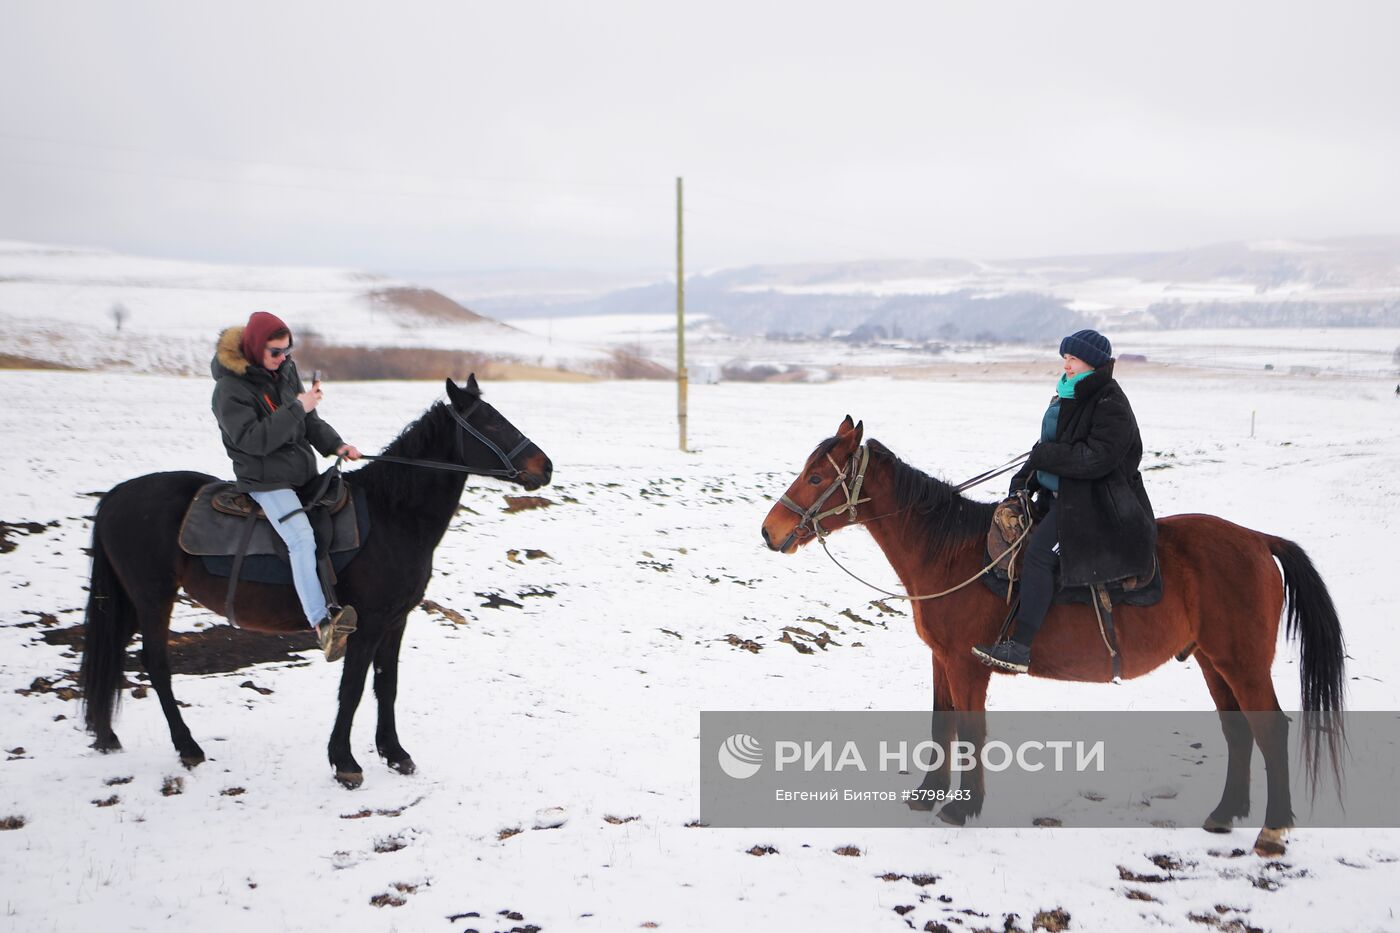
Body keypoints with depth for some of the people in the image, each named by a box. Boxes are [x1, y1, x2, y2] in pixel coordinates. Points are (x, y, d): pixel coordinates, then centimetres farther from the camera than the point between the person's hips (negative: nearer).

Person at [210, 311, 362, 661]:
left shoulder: (285, 370, 7)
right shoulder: (230, 389, -15)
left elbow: (308, 422, 16)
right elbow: (252, 440, -25)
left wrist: (335, 445, 0)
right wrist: (297, 408, -26)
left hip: (302, 470, 9)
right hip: (266, 480, -9)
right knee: (302, 538, -26)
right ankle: (322, 625, -35)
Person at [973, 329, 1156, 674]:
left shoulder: (1110, 404, -15)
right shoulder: (1069, 396, 15)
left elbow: (1097, 459, -26)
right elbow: (1051, 446, 21)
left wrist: (1044, 456, -21)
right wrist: (1026, 477, 5)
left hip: (1093, 501, -11)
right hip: (1058, 494, 11)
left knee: (1040, 551, -23)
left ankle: (1020, 649, -25)